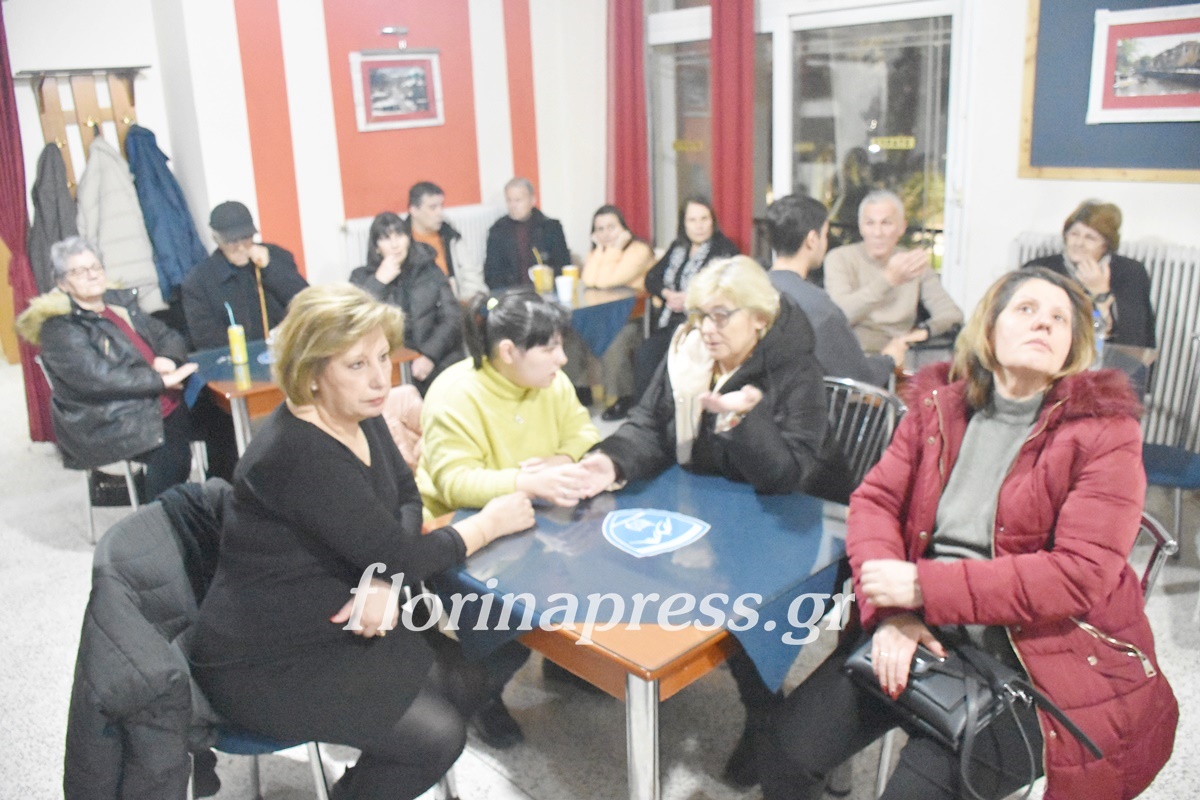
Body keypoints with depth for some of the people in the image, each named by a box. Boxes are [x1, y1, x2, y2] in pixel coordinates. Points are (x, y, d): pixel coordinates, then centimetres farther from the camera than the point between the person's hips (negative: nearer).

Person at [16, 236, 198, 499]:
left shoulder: (121, 301, 15)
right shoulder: (59, 328, -6)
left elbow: (170, 336, 17)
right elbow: (97, 378, -19)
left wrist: (168, 359, -7)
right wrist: (161, 380, -21)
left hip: (164, 407, 7)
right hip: (111, 426, -7)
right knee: (171, 455, -30)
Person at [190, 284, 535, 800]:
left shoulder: (359, 416, -2)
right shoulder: (298, 454, -28)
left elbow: (406, 500, 4)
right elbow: (399, 556, -25)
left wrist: (386, 583, -16)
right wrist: (491, 522, -11)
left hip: (336, 623, 8)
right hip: (263, 662, -8)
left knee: (482, 668, 0)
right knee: (437, 736, -15)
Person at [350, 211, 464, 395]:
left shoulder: (429, 269, 12)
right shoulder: (362, 277, 11)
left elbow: (451, 318, 4)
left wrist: (430, 356, -10)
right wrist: (379, 281, -5)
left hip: (436, 361, 2)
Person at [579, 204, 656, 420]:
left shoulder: (639, 250, -13)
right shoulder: (597, 252, 10)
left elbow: (605, 281, -23)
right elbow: (588, 281, -11)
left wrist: (615, 248, -18)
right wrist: (601, 248, -9)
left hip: (638, 317, -7)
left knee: (611, 340, -30)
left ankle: (624, 397, -10)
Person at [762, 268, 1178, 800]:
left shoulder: (1105, 432, -5)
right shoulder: (938, 403, 7)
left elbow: (1081, 573, -14)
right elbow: (875, 500, 2)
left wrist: (926, 586, -20)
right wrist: (891, 612, -15)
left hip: (1041, 651, -3)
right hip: (922, 633, 4)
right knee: (791, 745, -9)